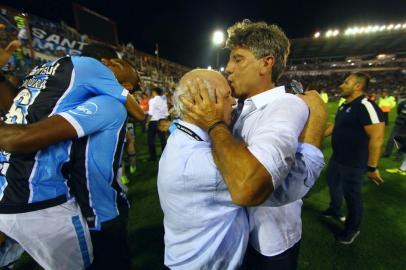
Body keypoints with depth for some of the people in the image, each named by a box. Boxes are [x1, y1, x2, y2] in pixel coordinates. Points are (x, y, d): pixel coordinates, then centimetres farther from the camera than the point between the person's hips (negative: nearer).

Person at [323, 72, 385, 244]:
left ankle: (352, 229, 31)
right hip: (337, 158, 9)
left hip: (353, 163, -9)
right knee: (333, 183, 24)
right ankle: (335, 210, 49)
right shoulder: (344, 106, 6)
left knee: (351, 194, 8)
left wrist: (372, 167, -23)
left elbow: (377, 138, -25)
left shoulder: (366, 107, -22)